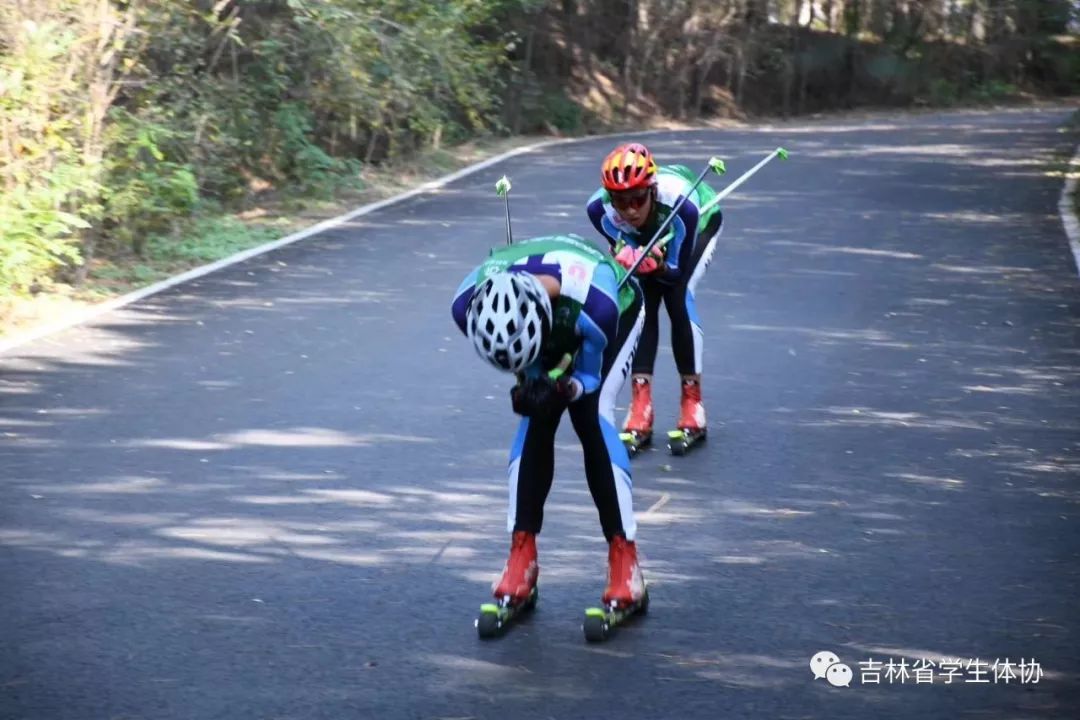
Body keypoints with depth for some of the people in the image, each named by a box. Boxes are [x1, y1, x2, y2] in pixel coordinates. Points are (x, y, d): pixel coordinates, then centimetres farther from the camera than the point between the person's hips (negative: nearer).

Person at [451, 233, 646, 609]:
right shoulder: (471, 306, -36)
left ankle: (624, 558, -15)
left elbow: (589, 376, -28)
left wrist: (563, 388, -48)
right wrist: (529, 387, -35)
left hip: (619, 311, -3)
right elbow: (515, 355, -17)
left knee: (591, 412, -21)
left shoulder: (594, 303, -46)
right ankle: (521, 556, -7)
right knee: (536, 413, -15)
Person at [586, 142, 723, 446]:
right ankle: (640, 406, -8)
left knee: (678, 295, -20)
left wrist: (658, 266, -54)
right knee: (640, 301, -14)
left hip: (701, 224, -3)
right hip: (643, 235, 3)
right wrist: (625, 258, -46)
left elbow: (677, 271, -33)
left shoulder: (681, 203, -44)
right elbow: (625, 255, -23)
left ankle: (692, 402, -9)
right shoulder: (600, 209, -36)